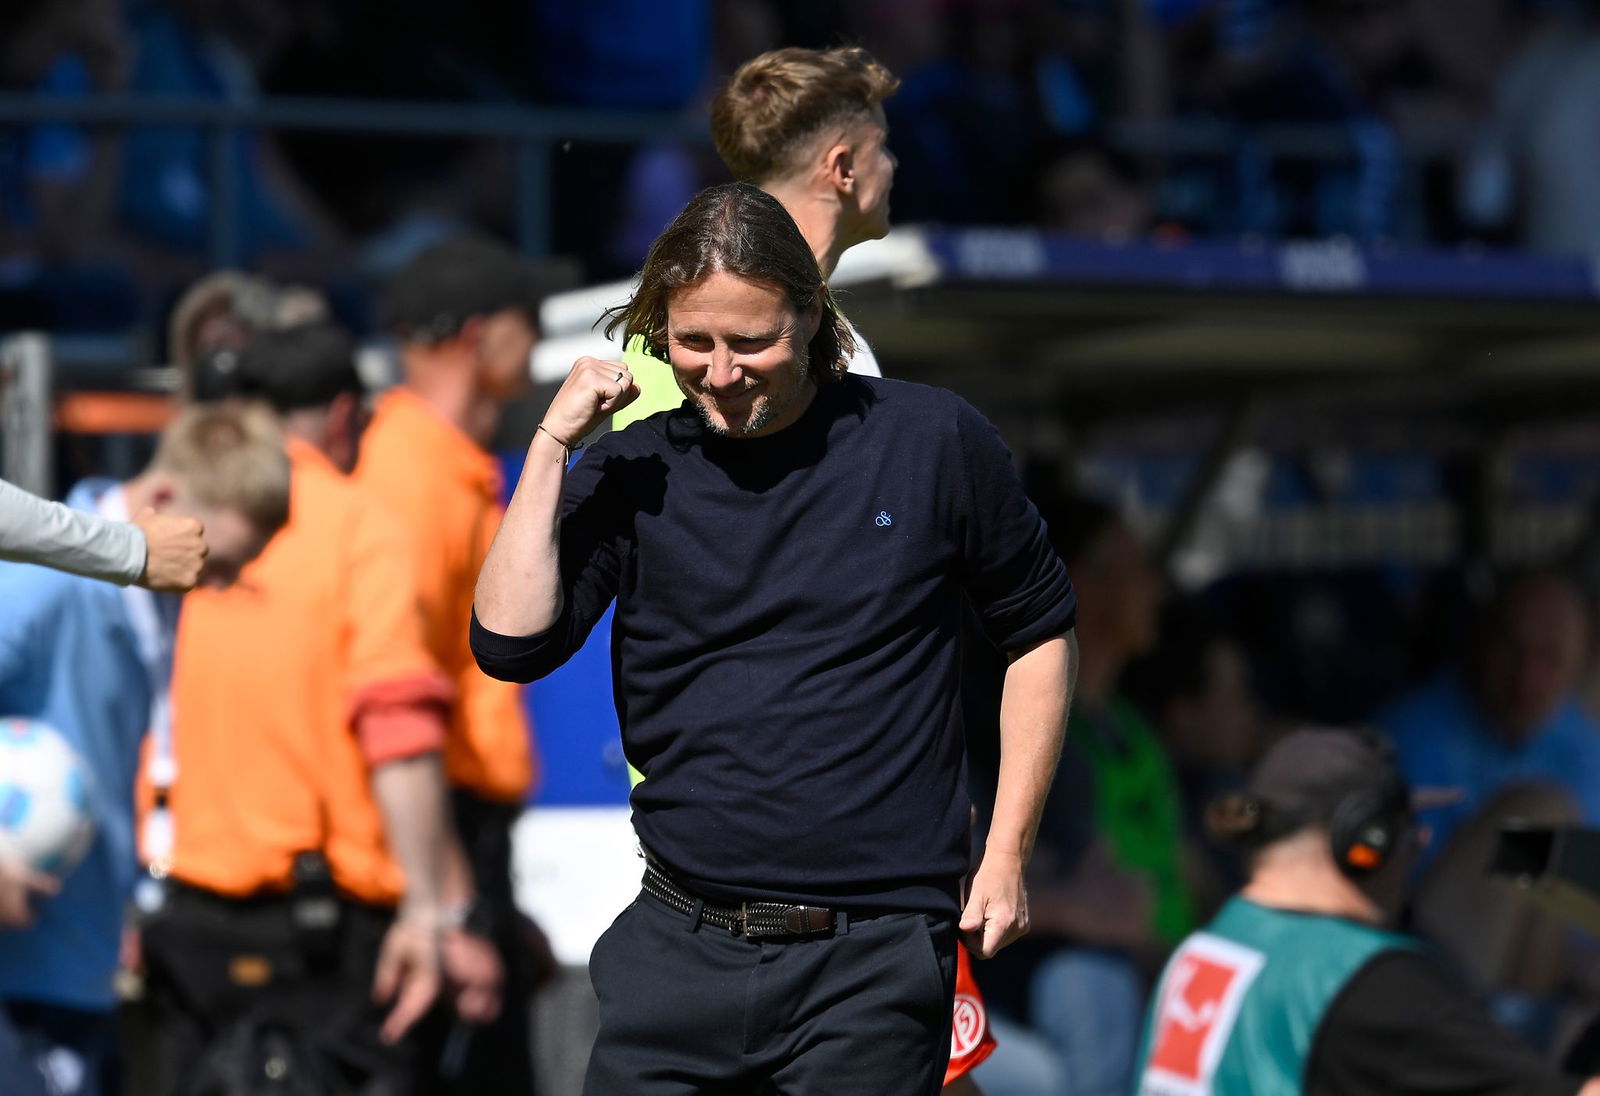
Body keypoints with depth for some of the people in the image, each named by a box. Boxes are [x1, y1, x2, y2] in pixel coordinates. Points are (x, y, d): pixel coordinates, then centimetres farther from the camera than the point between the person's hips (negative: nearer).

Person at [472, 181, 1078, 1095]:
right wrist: (553, 444, -8)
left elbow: (1040, 631, 10)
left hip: (874, 959, -2)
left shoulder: (933, 443, 1)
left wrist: (1007, 857, 5)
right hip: (678, 950, 2)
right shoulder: (633, 473, 5)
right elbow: (511, 644, -5)